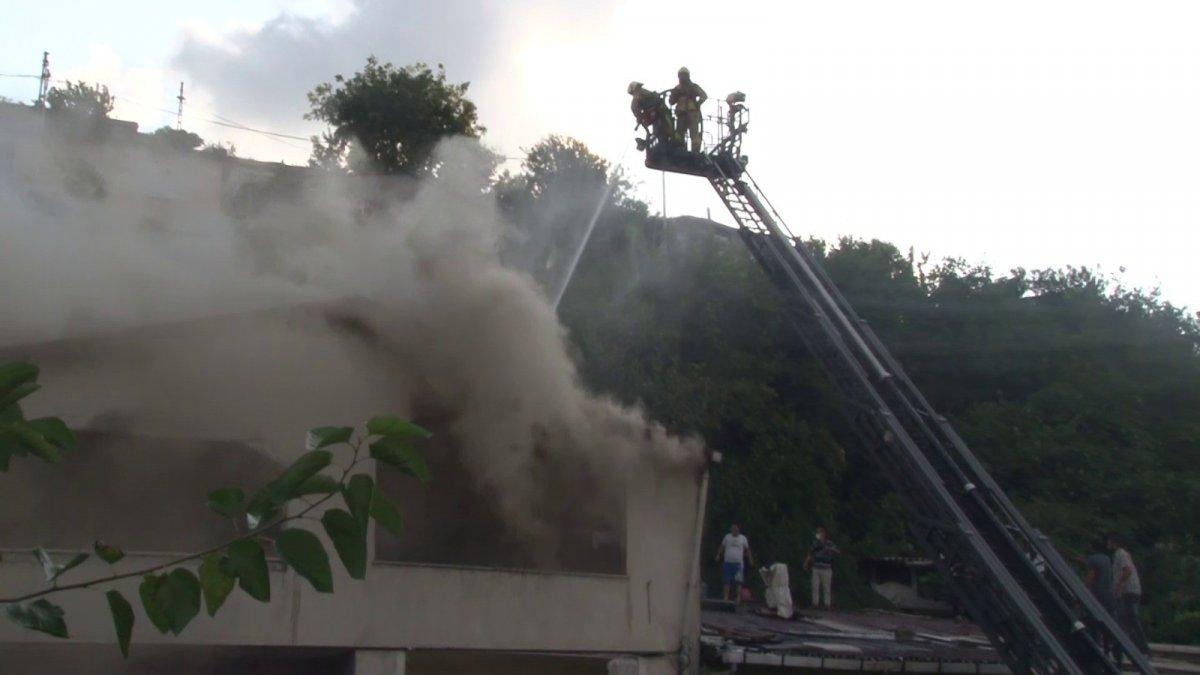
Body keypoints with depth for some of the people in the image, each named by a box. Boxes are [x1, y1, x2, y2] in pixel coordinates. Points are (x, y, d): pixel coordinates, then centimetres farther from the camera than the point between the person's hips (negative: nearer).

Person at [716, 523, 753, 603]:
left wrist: (750, 559, 10)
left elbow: (747, 550, 15)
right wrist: (718, 555, 7)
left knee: (738, 581, -9)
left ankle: (738, 597, -8)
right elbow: (722, 547, 17)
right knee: (727, 581, 1)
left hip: (738, 563, -2)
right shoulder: (727, 537, 11)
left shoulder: (743, 538, 9)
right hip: (727, 562, 2)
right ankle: (726, 597, 5)